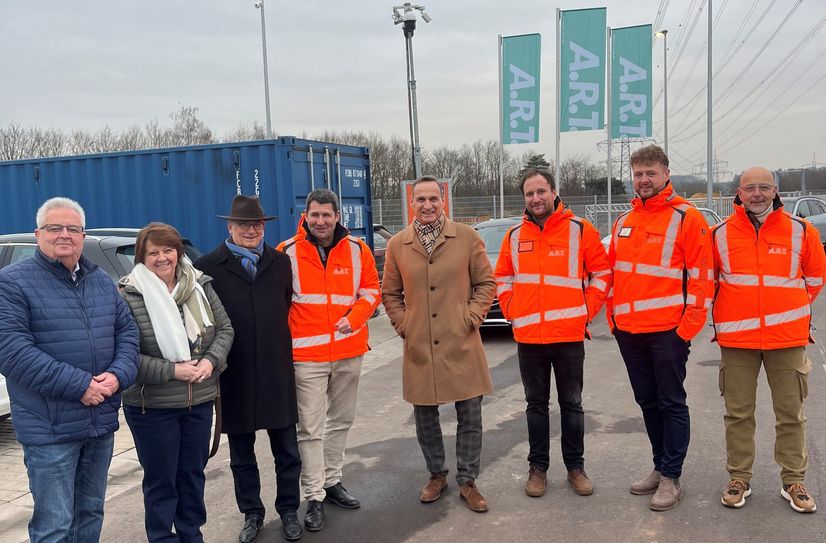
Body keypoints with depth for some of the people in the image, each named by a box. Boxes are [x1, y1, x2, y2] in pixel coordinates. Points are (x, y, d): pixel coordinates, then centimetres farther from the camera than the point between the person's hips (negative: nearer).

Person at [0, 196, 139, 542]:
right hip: (50, 429, -6)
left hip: (102, 422, 6)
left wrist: (118, 375, -11)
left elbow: (127, 331, 10)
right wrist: (78, 385, -22)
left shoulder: (102, 281, 11)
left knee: (91, 513, 20)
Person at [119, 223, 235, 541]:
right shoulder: (128, 296, -14)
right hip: (152, 407, -4)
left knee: (194, 472, 18)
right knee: (161, 480, 9)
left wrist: (212, 360, -12)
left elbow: (225, 329, 6)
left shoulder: (200, 285, 0)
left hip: (200, 401, 5)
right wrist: (171, 371, -21)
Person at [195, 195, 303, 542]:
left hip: (277, 373, 2)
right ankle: (252, 514, 31)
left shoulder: (281, 263, 7)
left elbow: (291, 308, 6)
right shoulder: (208, 267, -3)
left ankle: (289, 511, 29)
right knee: (241, 454, 14)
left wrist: (287, 349, 1)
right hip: (234, 376, -1)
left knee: (286, 449, 11)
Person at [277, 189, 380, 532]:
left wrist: (354, 317, -9)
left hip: (349, 351, 4)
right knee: (310, 429, -1)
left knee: (341, 420, 16)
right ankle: (314, 497, 11)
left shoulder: (356, 249, 1)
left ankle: (331, 481, 33)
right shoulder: (288, 252, -6)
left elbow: (371, 290, 7)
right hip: (307, 354, -3)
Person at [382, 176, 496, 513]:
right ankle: (437, 474, 33)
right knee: (424, 416, 12)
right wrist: (402, 325, 2)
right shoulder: (397, 245, 3)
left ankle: (467, 481, 22)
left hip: (462, 345, -1)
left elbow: (486, 282, 4)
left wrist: (472, 317, -5)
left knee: (469, 415, 5)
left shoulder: (466, 238, -1)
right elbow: (390, 293, 12)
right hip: (419, 347, 1)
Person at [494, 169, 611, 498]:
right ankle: (538, 467, 23)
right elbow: (502, 279, 15)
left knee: (571, 404, 10)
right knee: (536, 405, 12)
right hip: (528, 337, 2)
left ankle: (575, 466, 23)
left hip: (569, 335, -2)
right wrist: (513, 314, 6)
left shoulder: (580, 230, -3)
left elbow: (601, 273, 1)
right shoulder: (515, 236, 6)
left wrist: (586, 313, -4)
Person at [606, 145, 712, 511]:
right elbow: (611, 272, 17)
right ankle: (660, 467, 28)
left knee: (671, 403, 3)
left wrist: (688, 326, -13)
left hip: (668, 330, -6)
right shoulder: (624, 222, 12)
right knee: (647, 402, 14)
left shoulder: (686, 218, -6)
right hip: (628, 331, 6)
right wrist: (614, 319, 12)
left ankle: (671, 477, 12)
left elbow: (701, 275, -9)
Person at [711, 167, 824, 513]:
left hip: (788, 338, 0)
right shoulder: (720, 234, 0)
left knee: (791, 413, 9)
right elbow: (708, 279, 12)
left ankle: (793, 481, 23)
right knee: (738, 413, 8)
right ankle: (739, 478, 21)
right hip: (736, 338, 0)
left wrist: (791, 307, 13)